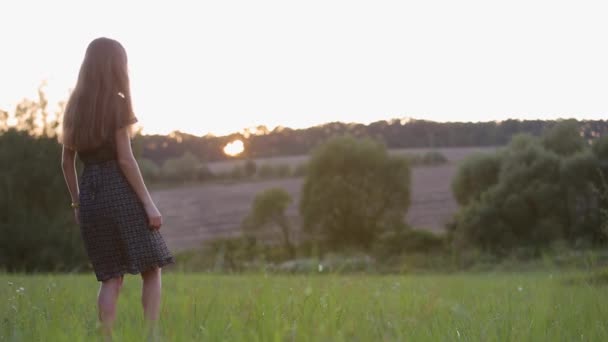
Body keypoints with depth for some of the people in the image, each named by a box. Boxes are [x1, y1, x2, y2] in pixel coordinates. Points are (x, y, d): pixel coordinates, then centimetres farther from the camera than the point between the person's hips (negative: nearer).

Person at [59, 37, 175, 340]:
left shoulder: (75, 106, 11)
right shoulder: (117, 104, -7)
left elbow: (67, 161, 13)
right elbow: (125, 159, -12)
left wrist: (77, 203, 21)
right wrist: (149, 203, -10)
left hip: (91, 196, 6)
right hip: (121, 190, -6)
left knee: (111, 277, 10)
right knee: (152, 269, 4)